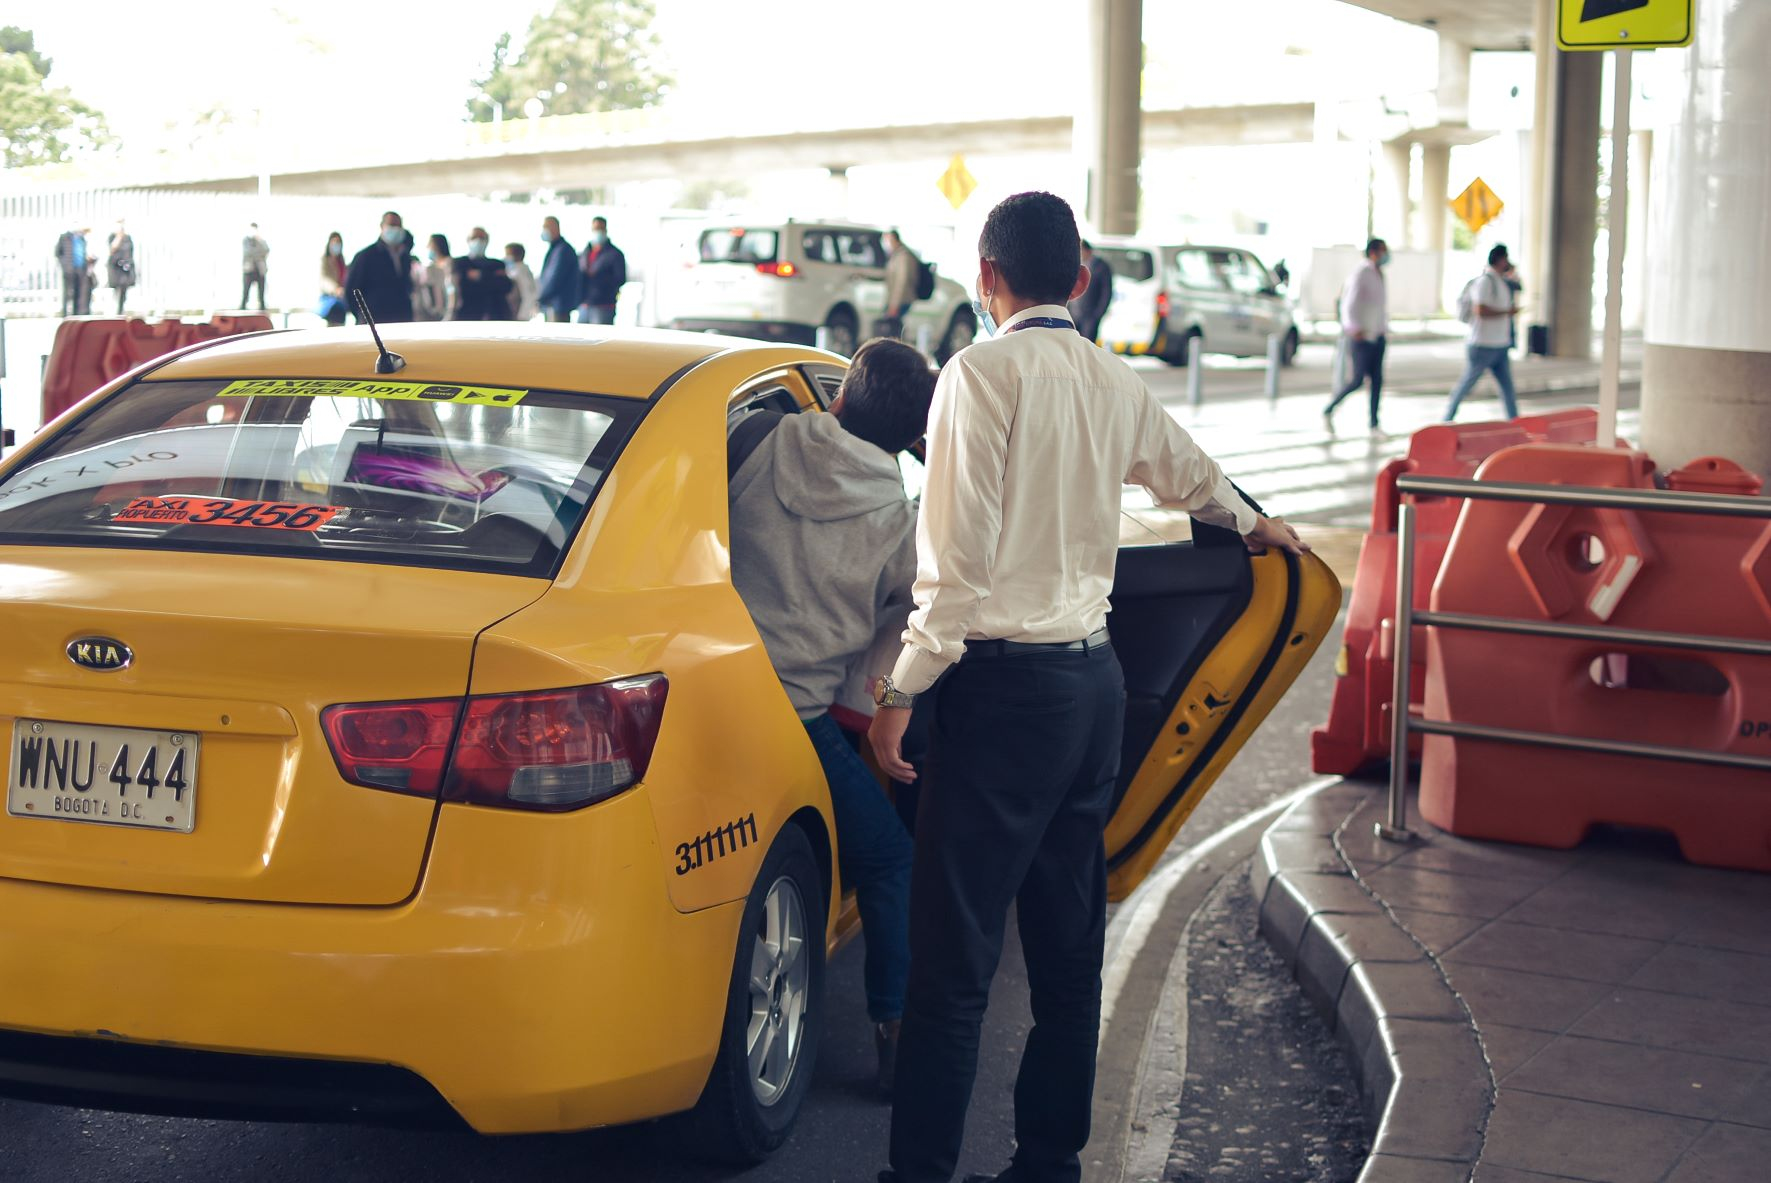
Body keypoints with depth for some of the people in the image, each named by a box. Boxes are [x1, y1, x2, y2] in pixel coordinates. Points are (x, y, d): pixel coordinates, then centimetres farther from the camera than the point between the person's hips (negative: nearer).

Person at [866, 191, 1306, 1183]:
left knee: (956, 952, -5)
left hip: (1006, 684, -7)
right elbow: (1189, 471, 31)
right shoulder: (1113, 382, 11)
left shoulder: (984, 373, -10)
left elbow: (960, 557, -16)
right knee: (1069, 943, 14)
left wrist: (901, 691, -10)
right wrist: (1254, 524, 52)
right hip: (1095, 679, 7)